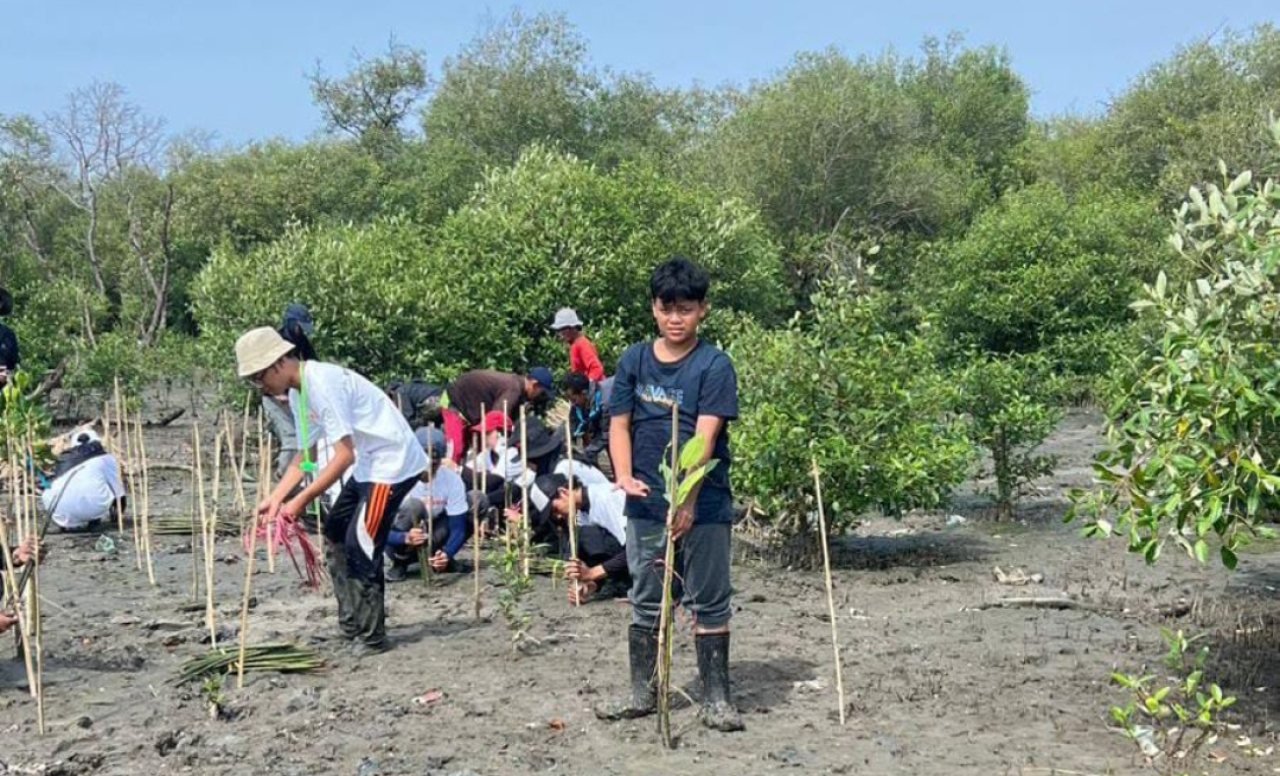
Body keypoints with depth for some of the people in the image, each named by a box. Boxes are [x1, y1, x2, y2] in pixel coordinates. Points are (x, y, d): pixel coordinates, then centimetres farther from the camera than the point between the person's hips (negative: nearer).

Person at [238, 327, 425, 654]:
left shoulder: (322, 383, -24)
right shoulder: (298, 393, 6)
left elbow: (344, 455, -25)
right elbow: (304, 455, 11)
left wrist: (303, 500, -23)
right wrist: (275, 498, 1)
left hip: (393, 462, -11)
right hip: (368, 465, 11)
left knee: (360, 546, -10)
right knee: (335, 531, 16)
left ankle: (371, 638, 2)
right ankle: (351, 624, 23)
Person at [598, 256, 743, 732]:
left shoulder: (714, 365, -8)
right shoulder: (633, 360, 5)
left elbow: (706, 436, -17)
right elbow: (620, 424, 4)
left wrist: (688, 499, -26)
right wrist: (624, 476, -14)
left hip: (704, 505, -4)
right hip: (646, 504, 4)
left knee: (709, 603, 5)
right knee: (646, 602, 13)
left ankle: (715, 699, 14)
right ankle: (641, 693, 25)